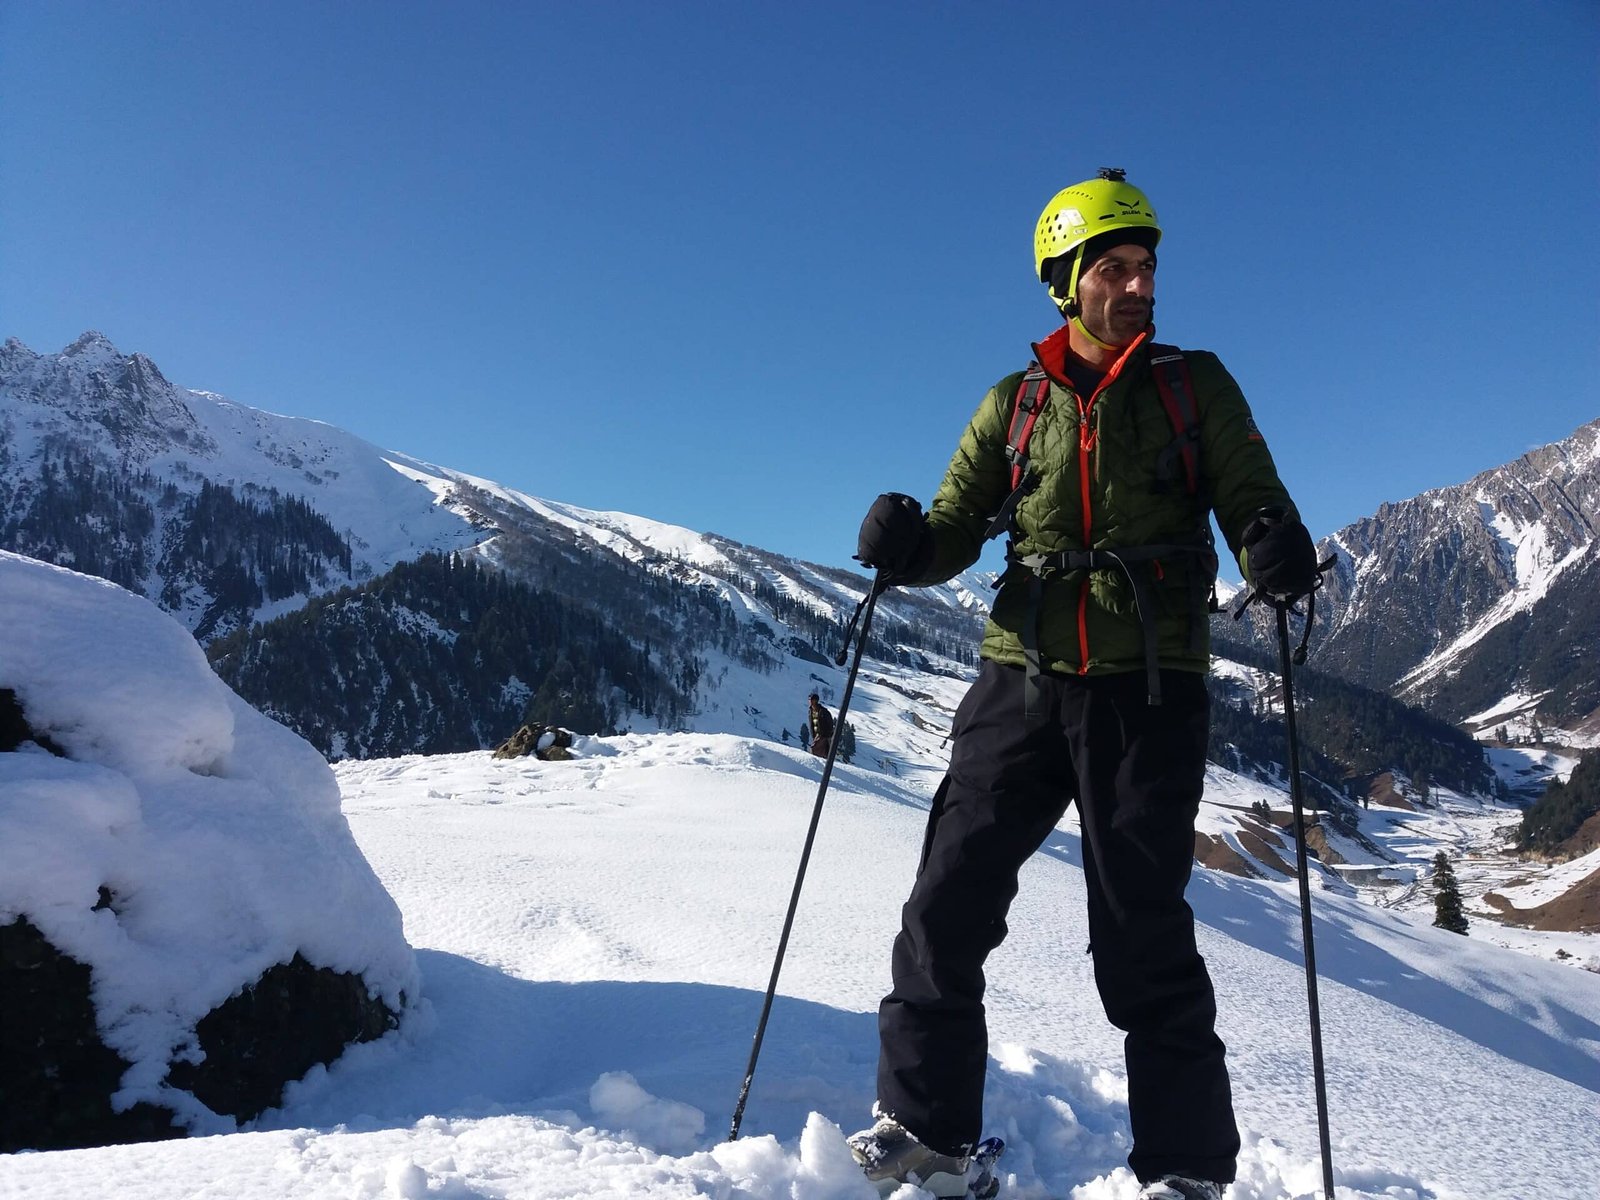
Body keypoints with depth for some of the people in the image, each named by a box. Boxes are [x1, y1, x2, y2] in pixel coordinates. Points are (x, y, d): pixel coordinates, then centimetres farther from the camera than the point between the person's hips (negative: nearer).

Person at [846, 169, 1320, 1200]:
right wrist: (907, 547, -13)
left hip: (1149, 693, -2)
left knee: (1143, 934, 1)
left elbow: (1252, 498, 3)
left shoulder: (1196, 386, 7)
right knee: (950, 902, -1)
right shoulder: (1014, 406, 11)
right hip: (1022, 684, 2)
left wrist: (1275, 550, -21)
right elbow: (957, 525, 10)